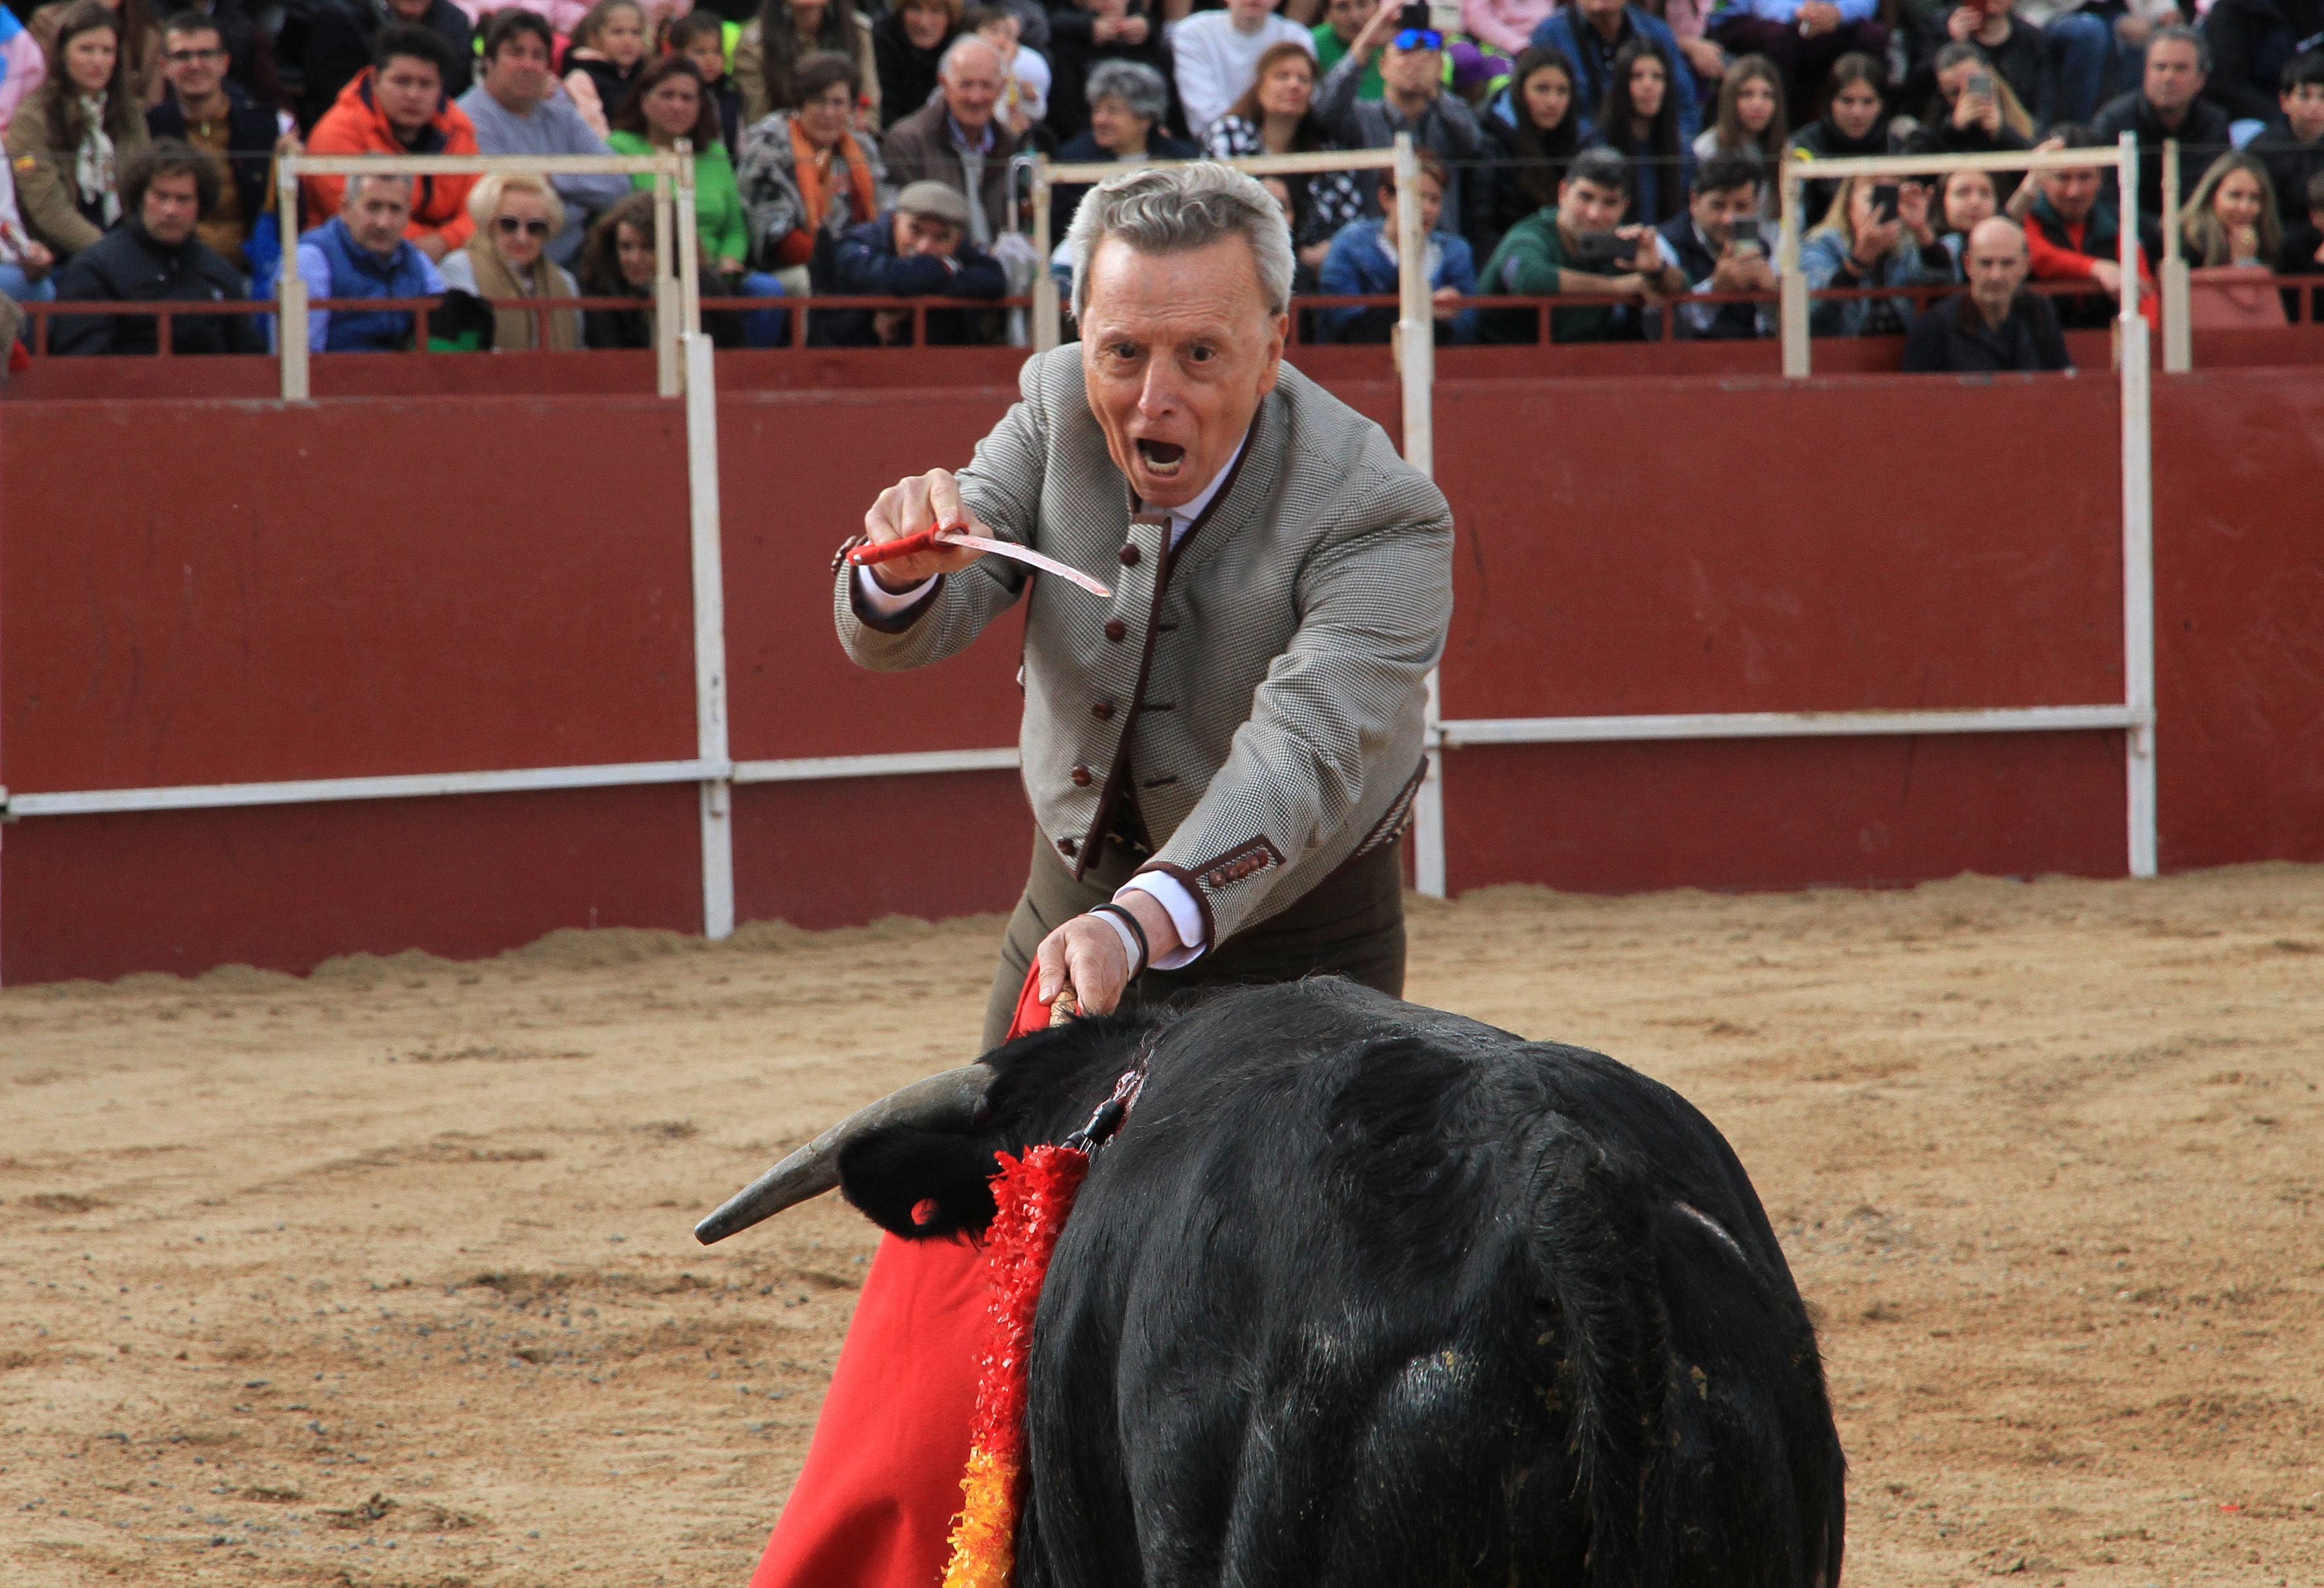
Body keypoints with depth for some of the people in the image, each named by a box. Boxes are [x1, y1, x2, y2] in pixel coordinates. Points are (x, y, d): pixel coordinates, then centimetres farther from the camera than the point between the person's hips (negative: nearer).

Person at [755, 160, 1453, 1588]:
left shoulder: (1378, 517, -27)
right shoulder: (1059, 407, -10)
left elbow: (1304, 757, -40)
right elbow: (906, 638, -13)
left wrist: (1145, 924, -57)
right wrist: (907, 569, -39)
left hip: (1292, 925, -5)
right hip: (1081, 894, 5)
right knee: (963, 1270, 9)